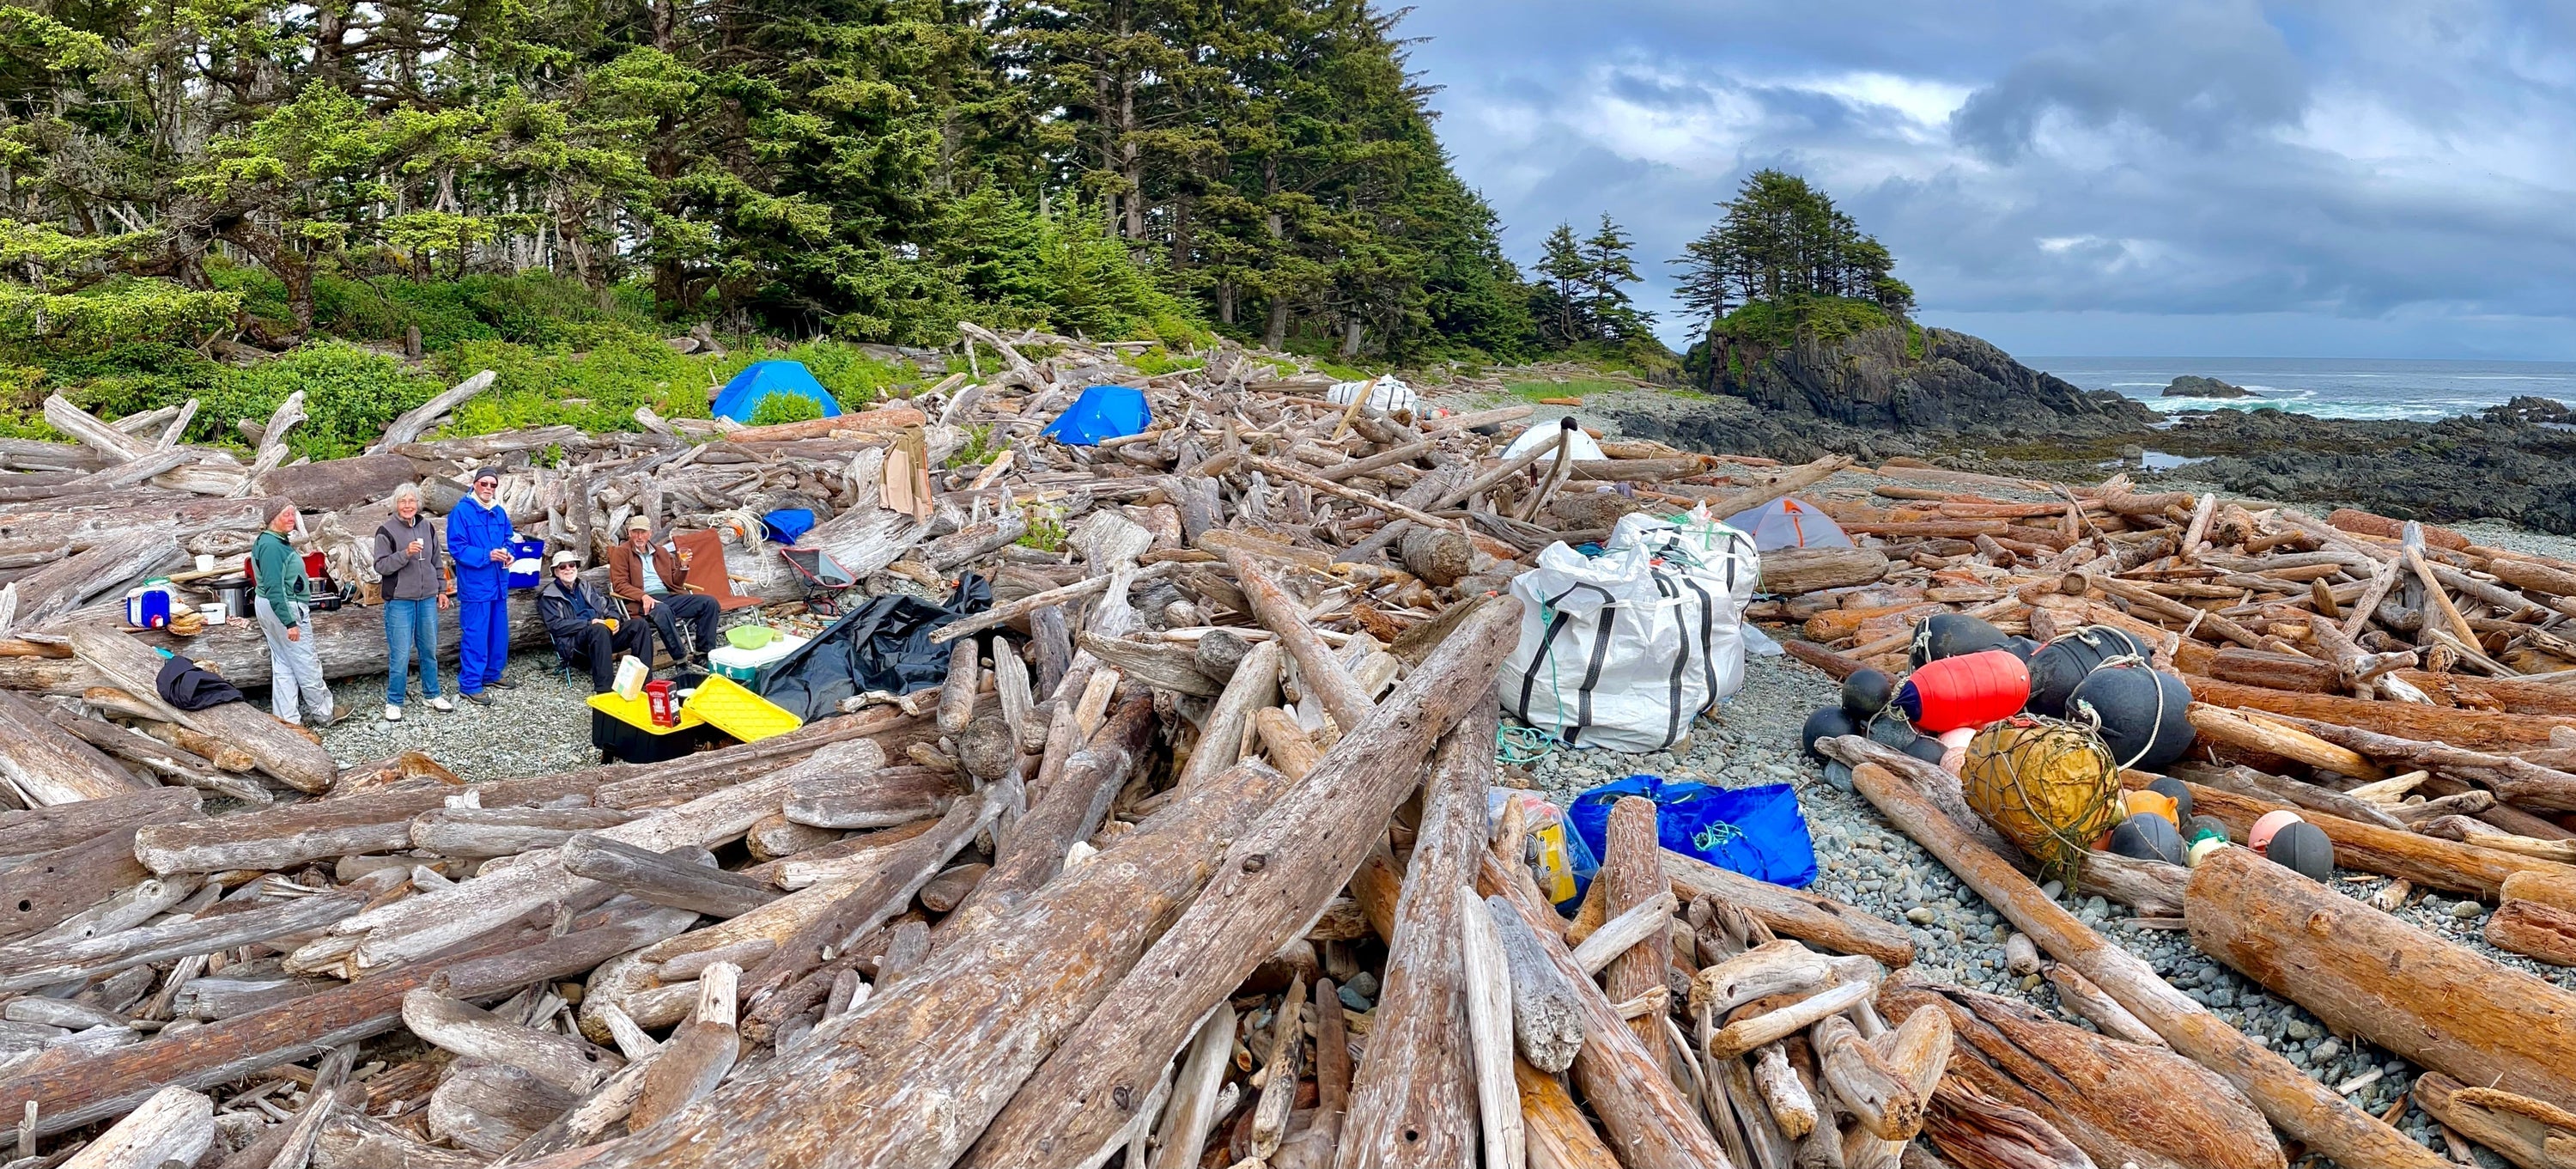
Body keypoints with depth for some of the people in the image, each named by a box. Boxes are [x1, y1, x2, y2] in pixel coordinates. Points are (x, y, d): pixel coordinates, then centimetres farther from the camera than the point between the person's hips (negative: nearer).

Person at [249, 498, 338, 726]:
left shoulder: (277, 541, 10)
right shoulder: (272, 546, -22)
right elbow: (274, 589, -26)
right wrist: (290, 623, -27)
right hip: (286, 608, -11)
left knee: (283, 665, 13)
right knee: (306, 664, 2)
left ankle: (288, 719, 17)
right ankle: (324, 714, 14)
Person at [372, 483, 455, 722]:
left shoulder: (427, 527, 8)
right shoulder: (386, 530, -7)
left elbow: (437, 561, 16)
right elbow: (381, 566, -11)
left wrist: (442, 590, 15)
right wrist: (405, 554, -25)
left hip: (427, 599, 5)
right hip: (400, 601, -5)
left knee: (429, 650, 13)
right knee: (400, 654, -4)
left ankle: (432, 695, 26)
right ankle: (393, 703, 8)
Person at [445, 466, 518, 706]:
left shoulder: (500, 513, 10)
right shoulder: (461, 512, -11)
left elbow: (508, 539, 20)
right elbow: (456, 547, -16)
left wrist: (508, 554, -2)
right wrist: (487, 556, -25)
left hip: (499, 582, 7)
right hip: (475, 585, -7)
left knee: (499, 632, 15)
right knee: (475, 635, -6)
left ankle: (492, 674, 29)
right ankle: (469, 684, 1)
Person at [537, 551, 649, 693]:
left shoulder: (585, 588, 27)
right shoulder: (549, 596, 8)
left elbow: (607, 606, 23)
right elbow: (555, 625, -7)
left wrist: (614, 619, -2)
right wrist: (589, 623, -17)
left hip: (603, 635, 6)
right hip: (573, 642, -6)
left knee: (639, 624, -17)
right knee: (599, 629, -39)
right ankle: (604, 688, -46)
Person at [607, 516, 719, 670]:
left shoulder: (662, 552, 24)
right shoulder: (621, 552, 7)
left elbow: (675, 582, 25)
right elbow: (619, 584, -4)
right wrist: (643, 596, -21)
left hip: (668, 596, 6)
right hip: (643, 601, -6)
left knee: (709, 602, -14)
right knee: (662, 610, -41)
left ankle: (703, 654, -15)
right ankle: (681, 659, -34)